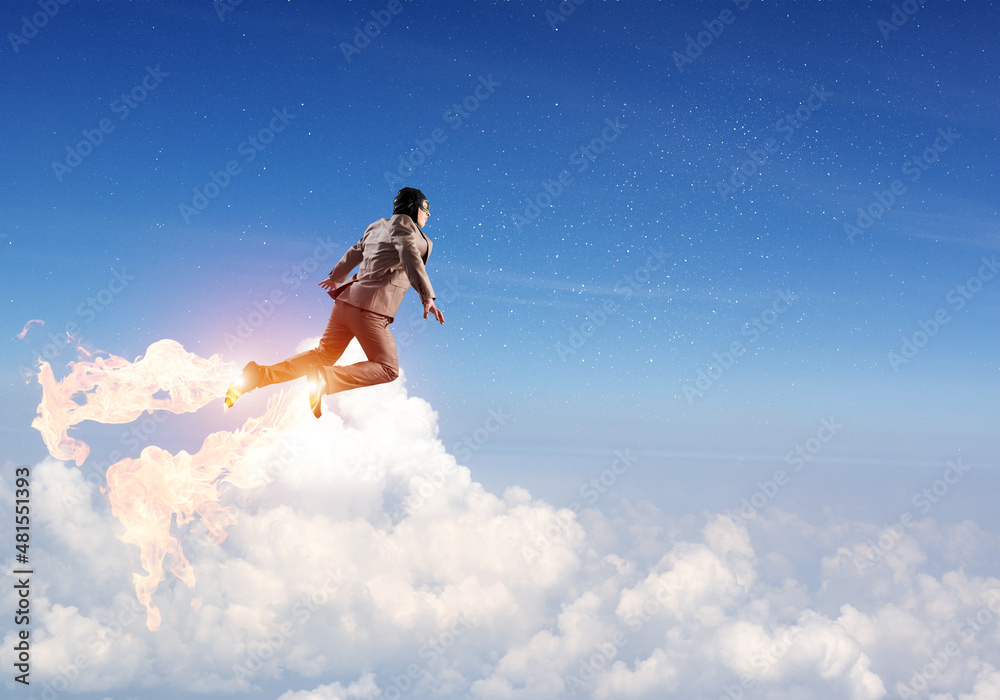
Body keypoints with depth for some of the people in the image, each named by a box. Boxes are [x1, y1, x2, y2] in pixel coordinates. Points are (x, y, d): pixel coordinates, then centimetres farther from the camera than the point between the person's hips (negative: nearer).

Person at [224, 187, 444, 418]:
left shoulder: (377, 227, 20)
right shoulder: (402, 222, -3)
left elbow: (354, 253, 33)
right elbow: (409, 255, -21)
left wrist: (336, 277, 50)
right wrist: (427, 297, -32)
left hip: (348, 299, 8)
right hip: (370, 309, -8)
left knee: (324, 355, 16)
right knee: (387, 369, -1)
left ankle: (260, 374, 5)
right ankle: (325, 381, -19)